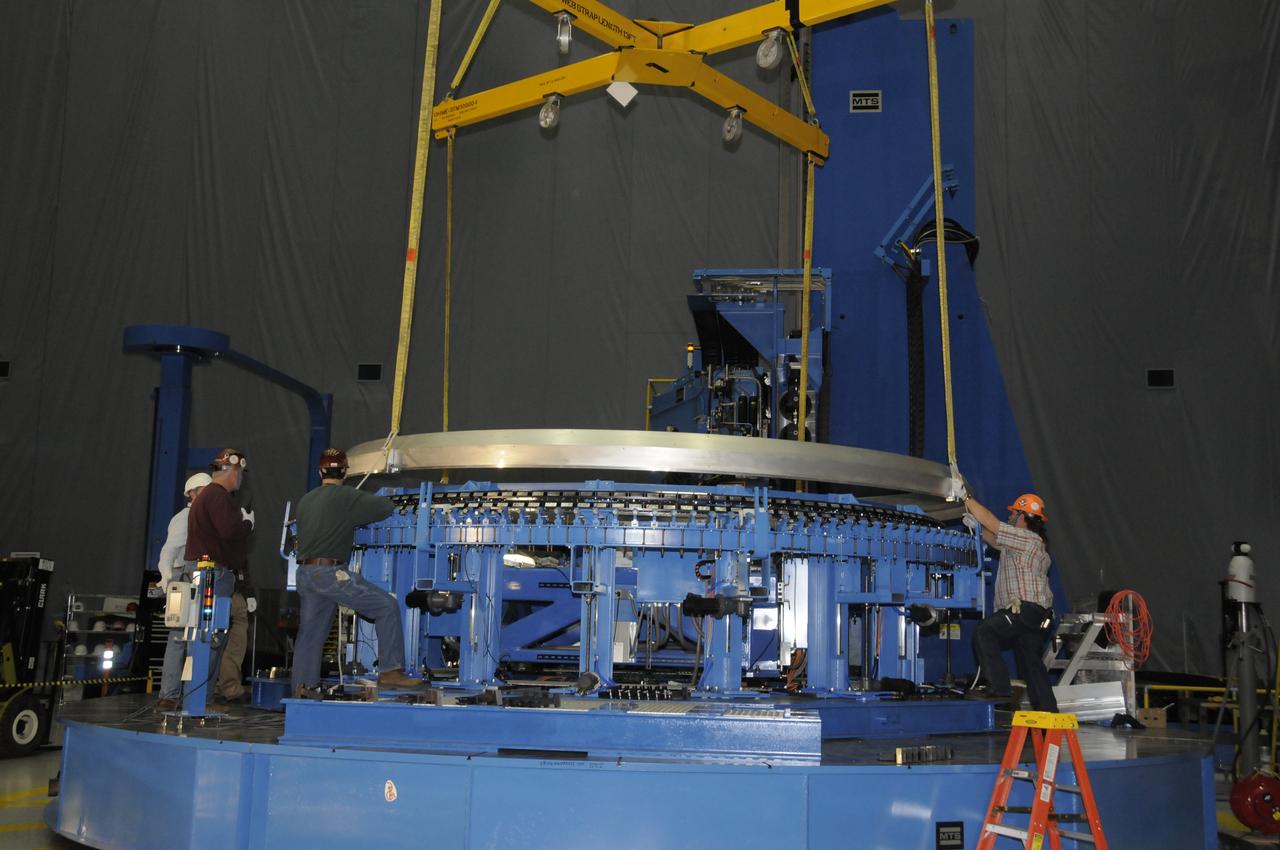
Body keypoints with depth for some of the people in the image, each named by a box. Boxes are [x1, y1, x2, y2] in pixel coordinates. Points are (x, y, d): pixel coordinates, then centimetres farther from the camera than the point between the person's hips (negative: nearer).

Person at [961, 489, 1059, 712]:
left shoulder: (1028, 539, -9)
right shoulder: (1021, 541, 21)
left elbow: (991, 522, -13)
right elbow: (994, 540, 31)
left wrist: (965, 497, -7)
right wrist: (975, 526, 17)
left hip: (1026, 608, -11)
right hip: (1036, 617, 11)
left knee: (984, 633, -20)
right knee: (1030, 661, 12)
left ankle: (1000, 690, -23)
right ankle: (1048, 712, 15)